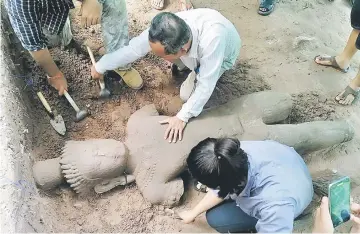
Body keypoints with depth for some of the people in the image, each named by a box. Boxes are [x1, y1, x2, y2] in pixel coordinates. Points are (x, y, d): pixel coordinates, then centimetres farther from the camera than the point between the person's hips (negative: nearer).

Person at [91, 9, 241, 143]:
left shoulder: (211, 40, -49)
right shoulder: (161, 32, -35)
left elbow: (205, 86, -38)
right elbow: (133, 49, -20)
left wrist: (183, 117, -32)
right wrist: (100, 67, -8)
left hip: (222, 55, -4)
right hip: (195, 49, 4)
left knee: (187, 94, -16)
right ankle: (186, 63, 11)